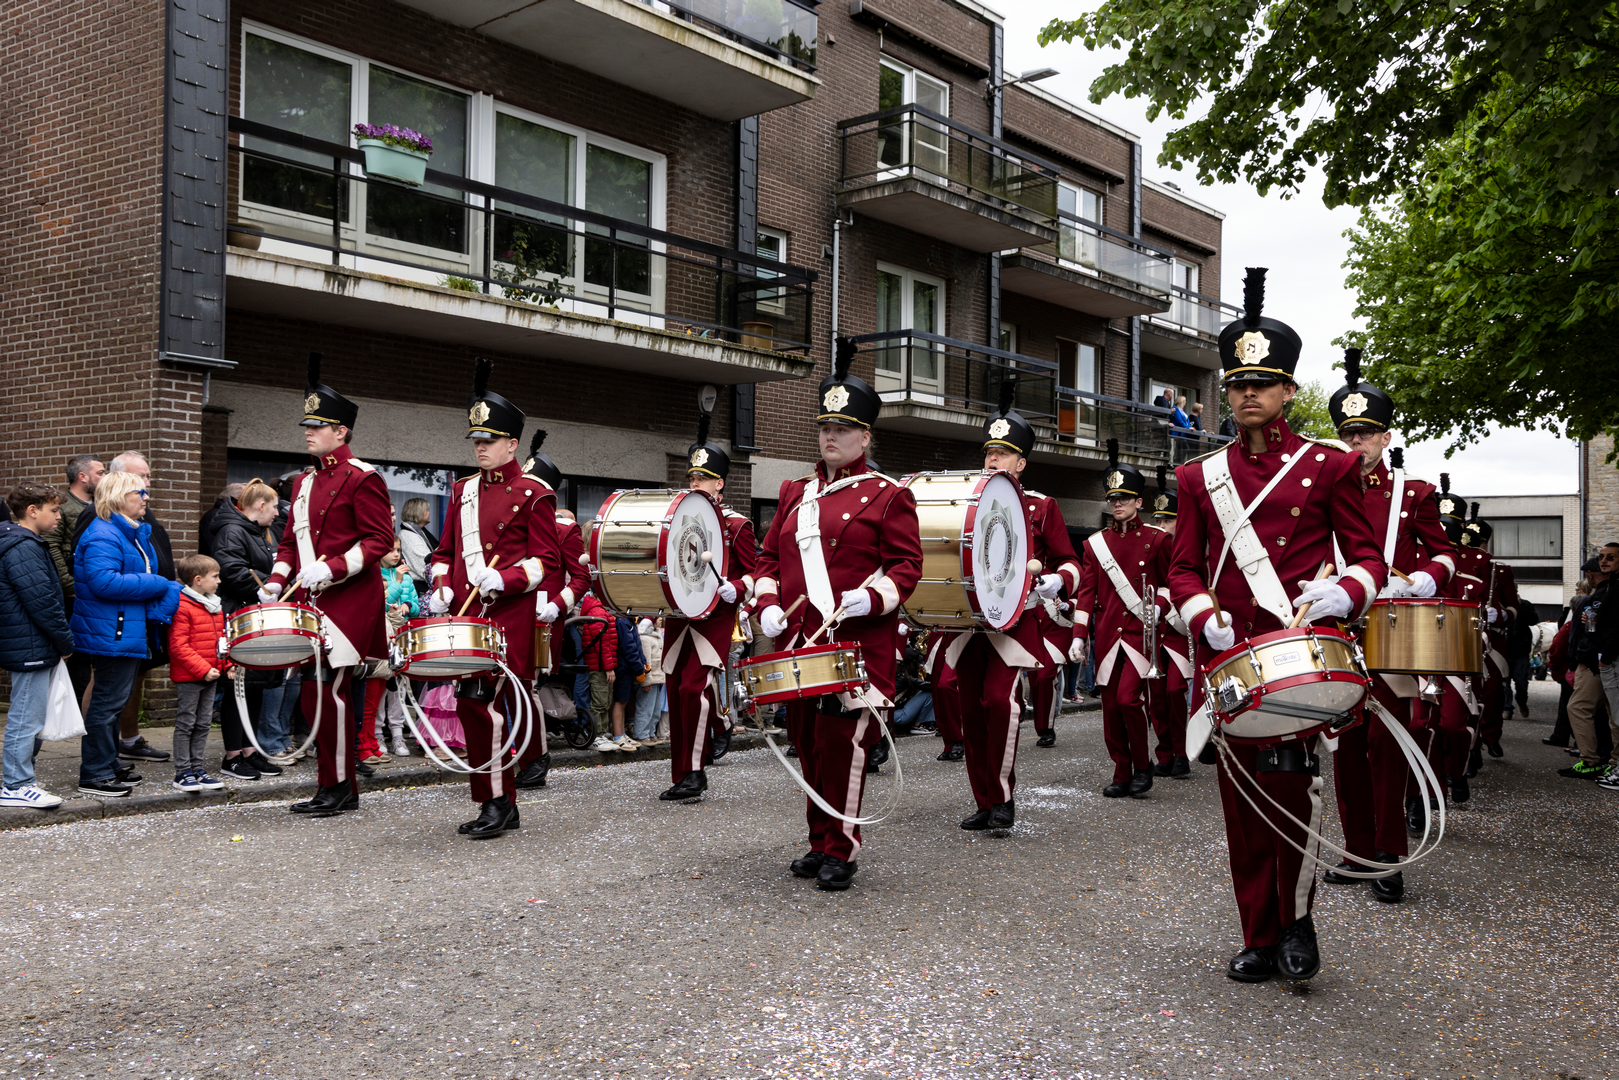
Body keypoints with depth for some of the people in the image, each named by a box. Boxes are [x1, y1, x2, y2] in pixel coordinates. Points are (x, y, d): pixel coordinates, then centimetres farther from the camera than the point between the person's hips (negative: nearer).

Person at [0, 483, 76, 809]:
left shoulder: (27, 544, 16)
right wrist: (66, 641, -11)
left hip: (32, 648, 11)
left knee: (30, 717, 17)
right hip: (31, 648, -11)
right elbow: (41, 602, -20)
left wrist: (61, 641, 16)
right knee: (26, 718, -4)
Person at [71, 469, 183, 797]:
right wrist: (157, 585, -20)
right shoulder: (103, 534, -16)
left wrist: (171, 589, 3)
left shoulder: (135, 533, 17)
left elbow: (142, 577, 25)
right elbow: (103, 581, -28)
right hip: (111, 633, -10)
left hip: (128, 632, 10)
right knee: (108, 702, -4)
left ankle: (108, 766, 26)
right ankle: (94, 775, 4)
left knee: (115, 701, 16)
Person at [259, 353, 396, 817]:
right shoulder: (304, 482, 18)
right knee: (314, 692, 9)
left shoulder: (363, 479, -7)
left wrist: (332, 569, -21)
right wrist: (277, 581, 6)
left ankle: (339, 787, 4)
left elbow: (379, 540, -12)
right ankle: (332, 785, 19)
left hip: (347, 601, -8)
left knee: (329, 688, -7)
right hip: (310, 602, 8)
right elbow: (291, 541, 23)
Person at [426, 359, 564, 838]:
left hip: (510, 616, -6)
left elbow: (546, 559, -5)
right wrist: (442, 587, 2)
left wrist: (504, 579, -20)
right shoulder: (463, 491, 17)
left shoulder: (534, 493, -1)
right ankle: (492, 804, 17)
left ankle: (500, 803, 1)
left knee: (497, 703, -10)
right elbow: (445, 550, 21)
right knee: (470, 704, 6)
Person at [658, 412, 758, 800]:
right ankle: (682, 778, 14)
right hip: (679, 618, 5)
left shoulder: (736, 525, -1)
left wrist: (735, 589, -17)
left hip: (715, 617, -5)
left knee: (694, 686, -17)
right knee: (676, 691, 5)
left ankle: (695, 771, -6)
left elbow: (756, 571, 1)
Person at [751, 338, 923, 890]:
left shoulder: (888, 496, 1)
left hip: (858, 644, -5)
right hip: (798, 641, 6)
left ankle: (840, 850, 7)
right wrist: (767, 604, 2)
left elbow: (907, 565, -3)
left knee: (842, 742, -6)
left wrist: (871, 597, -20)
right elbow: (769, 556, 19)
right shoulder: (794, 493, 17)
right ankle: (819, 841, 24)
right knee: (807, 742, 11)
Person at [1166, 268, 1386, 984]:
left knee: (1290, 777, -19)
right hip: (1228, 657, 3)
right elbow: (1183, 568, 13)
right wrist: (1205, 617, -6)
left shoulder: (1330, 466, 5)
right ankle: (1260, 939, 19)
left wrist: (1343, 592, -16)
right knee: (1244, 796, 7)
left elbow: (1368, 556, 6)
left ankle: (1298, 919, 3)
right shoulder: (1201, 477, 11)